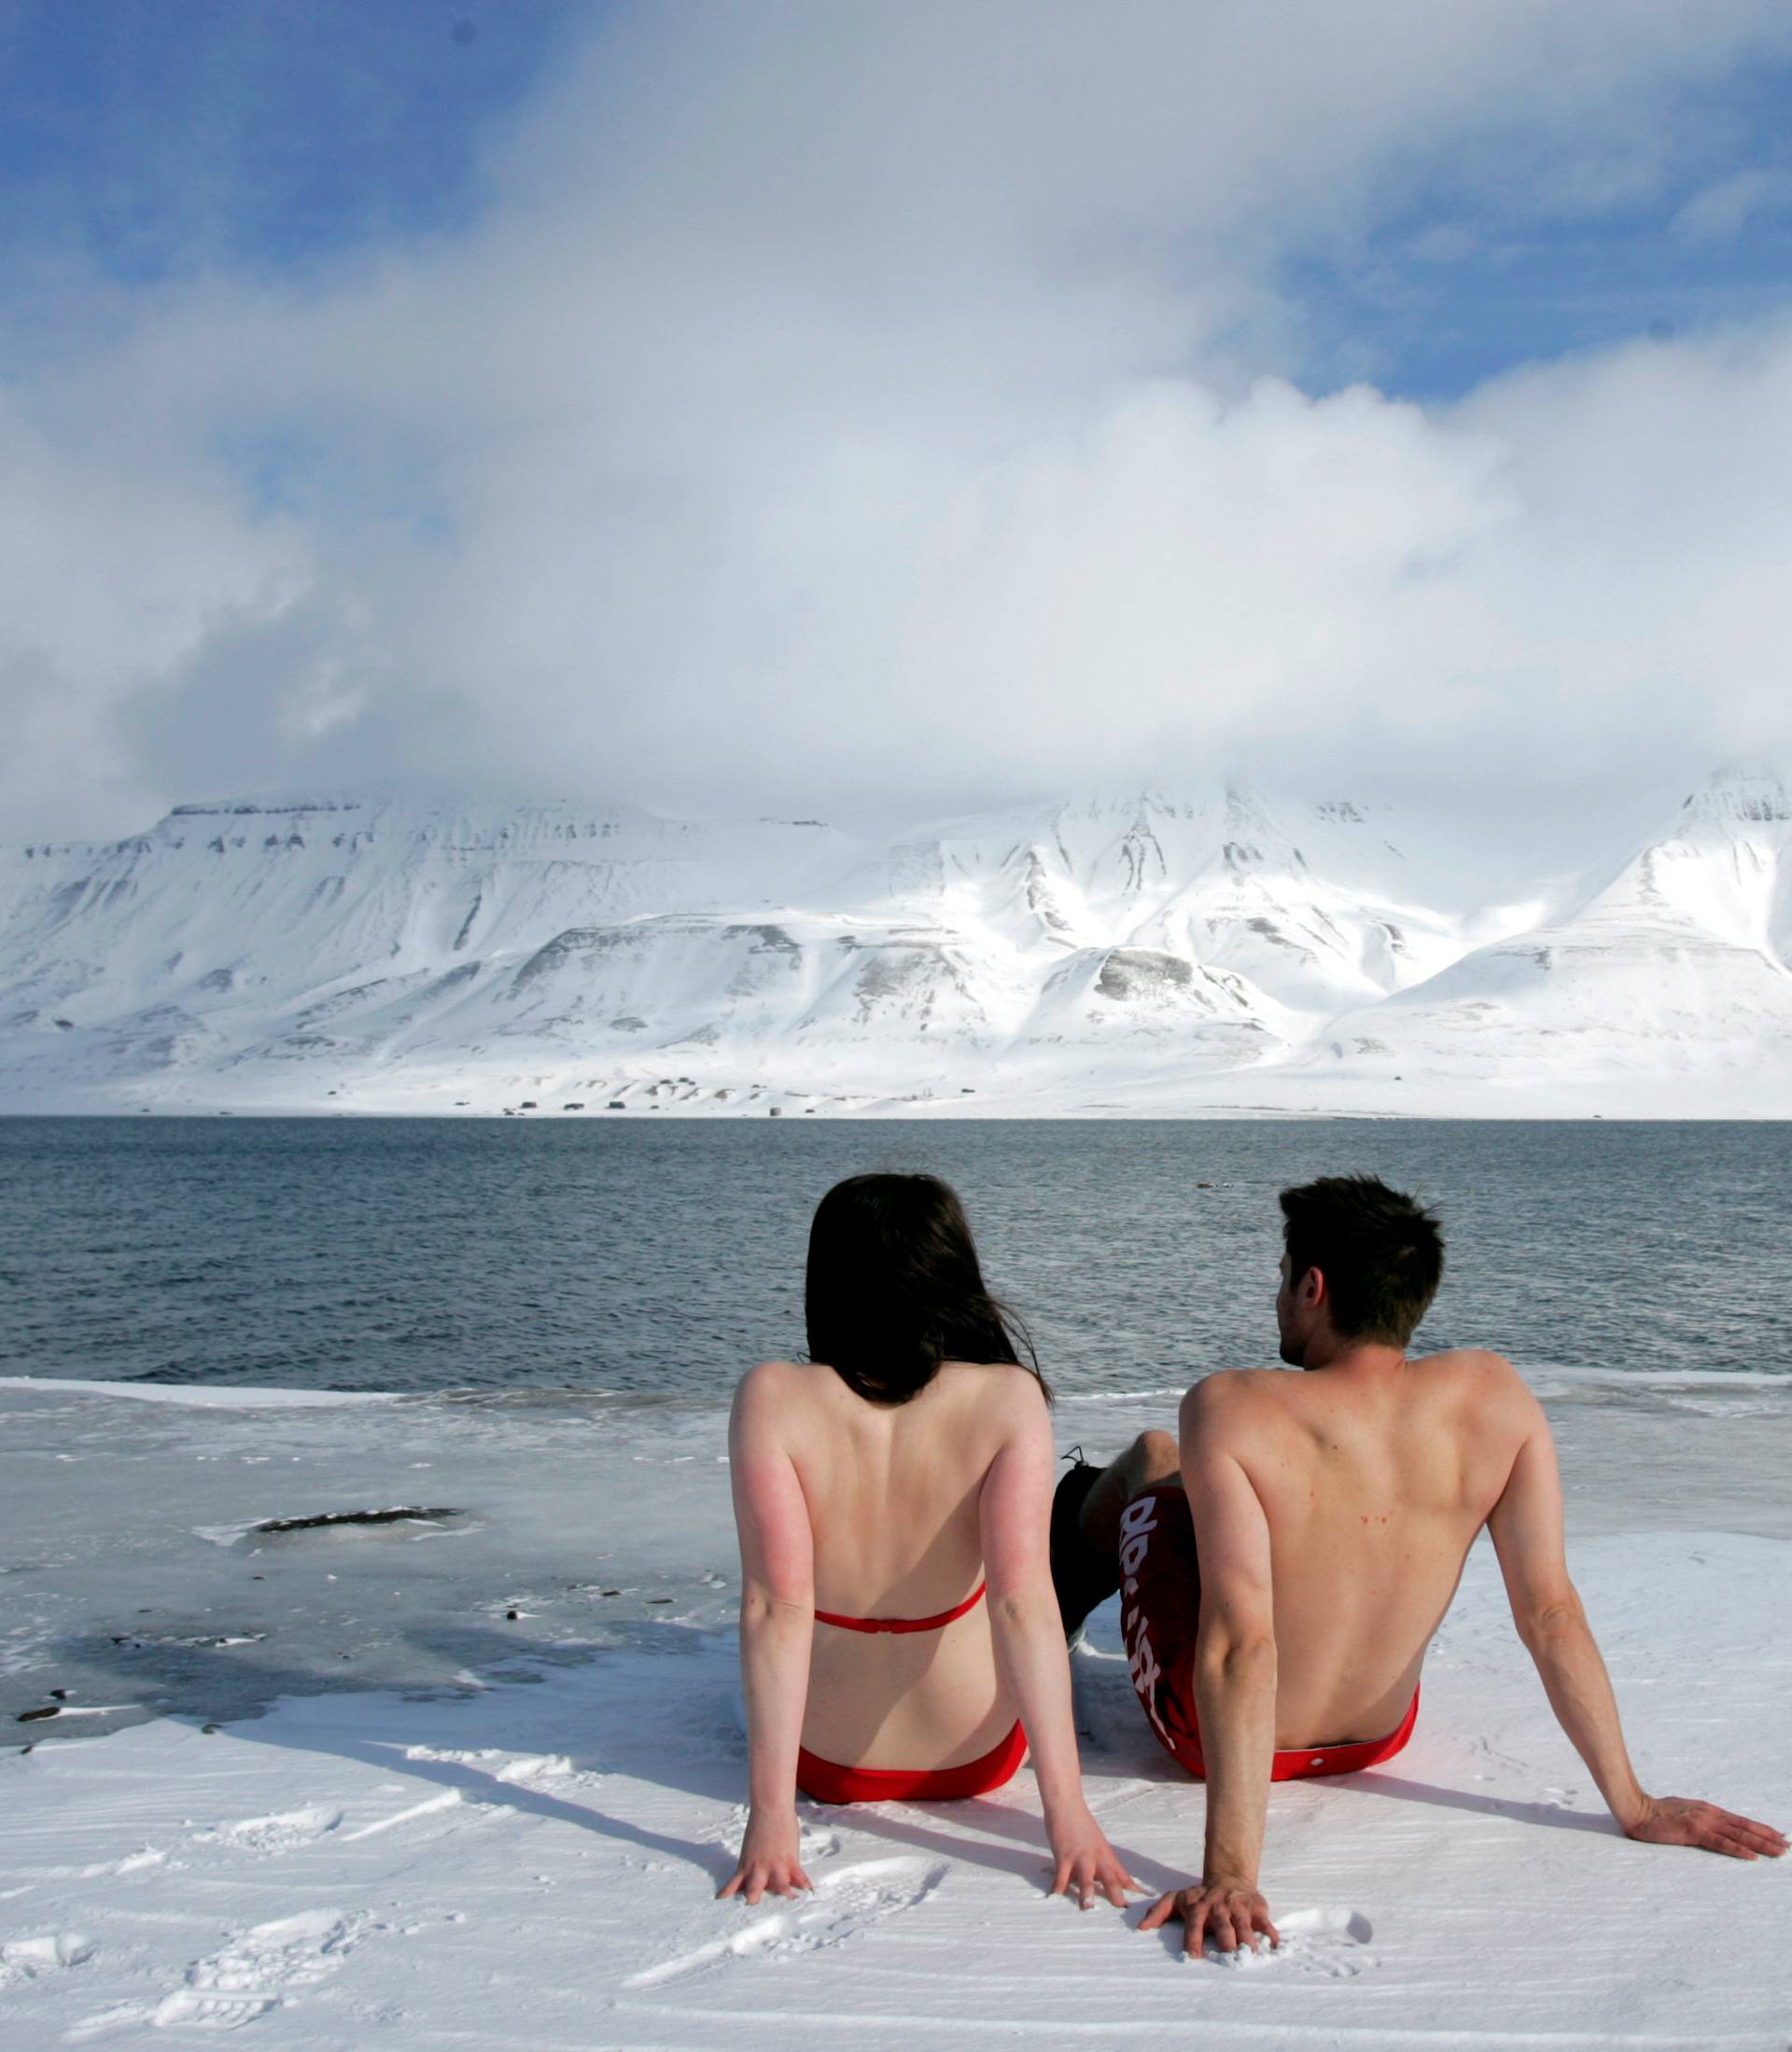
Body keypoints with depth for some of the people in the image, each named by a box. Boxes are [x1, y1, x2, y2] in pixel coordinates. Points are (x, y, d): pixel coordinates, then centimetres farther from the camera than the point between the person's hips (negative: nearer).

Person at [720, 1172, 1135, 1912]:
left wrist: (769, 1813, -23)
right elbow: (1022, 1601, -27)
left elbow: (777, 1605, -26)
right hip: (976, 1758, 0)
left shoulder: (772, 1398, -22)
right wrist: (1067, 1808, -25)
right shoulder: (1007, 1399, -22)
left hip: (825, 1759, 1)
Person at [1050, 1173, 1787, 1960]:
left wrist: (1229, 1876, -35)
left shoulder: (1230, 1410, -30)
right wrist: (1634, 1806, -7)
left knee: (1147, 1457, 23)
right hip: (1377, 1739, 4)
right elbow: (1551, 1610, -17)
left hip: (1209, 1733, -4)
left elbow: (1240, 1646, -36)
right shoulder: (1494, 1394, -19)